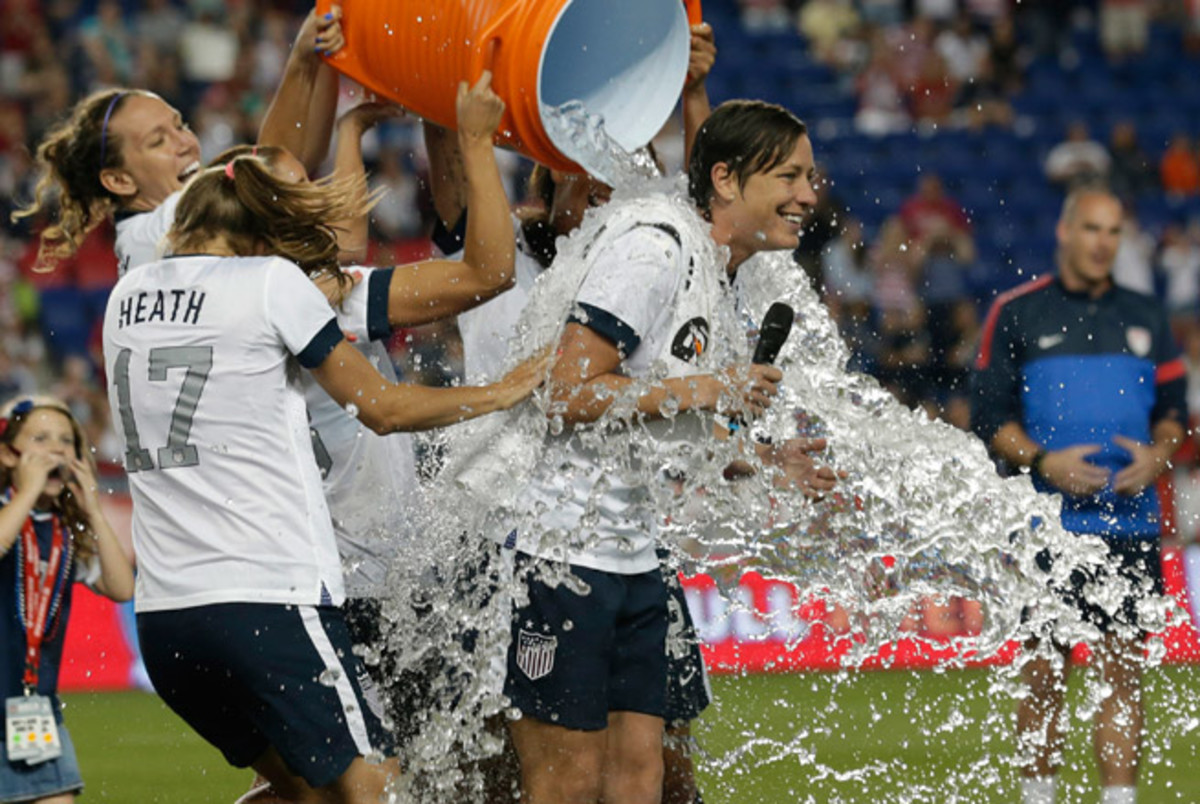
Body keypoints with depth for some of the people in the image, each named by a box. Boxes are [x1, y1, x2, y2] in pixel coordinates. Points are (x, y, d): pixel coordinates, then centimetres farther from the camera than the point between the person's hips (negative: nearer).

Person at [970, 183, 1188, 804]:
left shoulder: (1145, 317, 14)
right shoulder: (1017, 314, 4)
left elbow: (1173, 408, 18)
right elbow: (989, 414, 2)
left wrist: (1156, 456, -3)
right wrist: (1042, 461, -13)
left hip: (1130, 523, 2)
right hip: (1047, 526, -2)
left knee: (1123, 668, -2)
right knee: (1045, 673, 0)